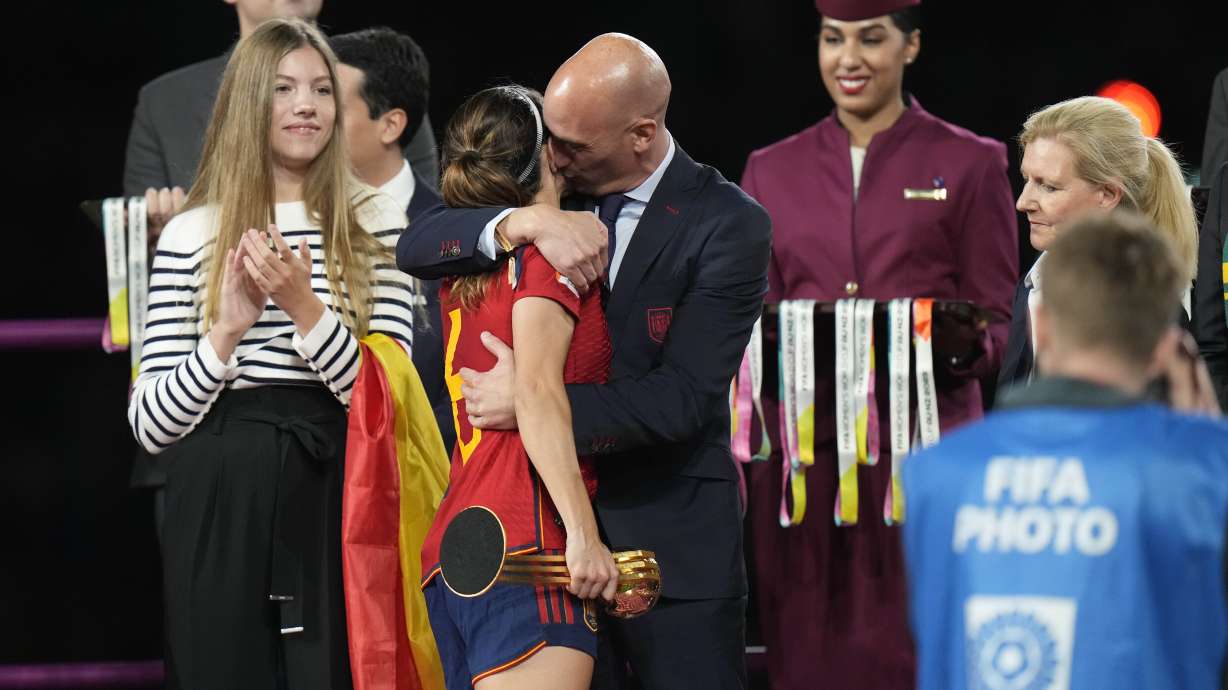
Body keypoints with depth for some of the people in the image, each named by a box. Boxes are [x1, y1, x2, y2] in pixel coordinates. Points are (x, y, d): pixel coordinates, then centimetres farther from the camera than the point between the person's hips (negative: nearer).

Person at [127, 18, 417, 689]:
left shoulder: (375, 227, 7)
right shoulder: (190, 236, 7)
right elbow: (150, 425, 2)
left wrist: (305, 310, -14)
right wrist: (227, 331, -12)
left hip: (332, 505, 0)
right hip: (218, 513, 0)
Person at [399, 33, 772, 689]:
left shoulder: (727, 225, -10)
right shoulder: (555, 189, 5)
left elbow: (682, 397, -17)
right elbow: (416, 248, -3)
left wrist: (529, 405, -20)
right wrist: (526, 222, -21)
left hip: (672, 544, -4)